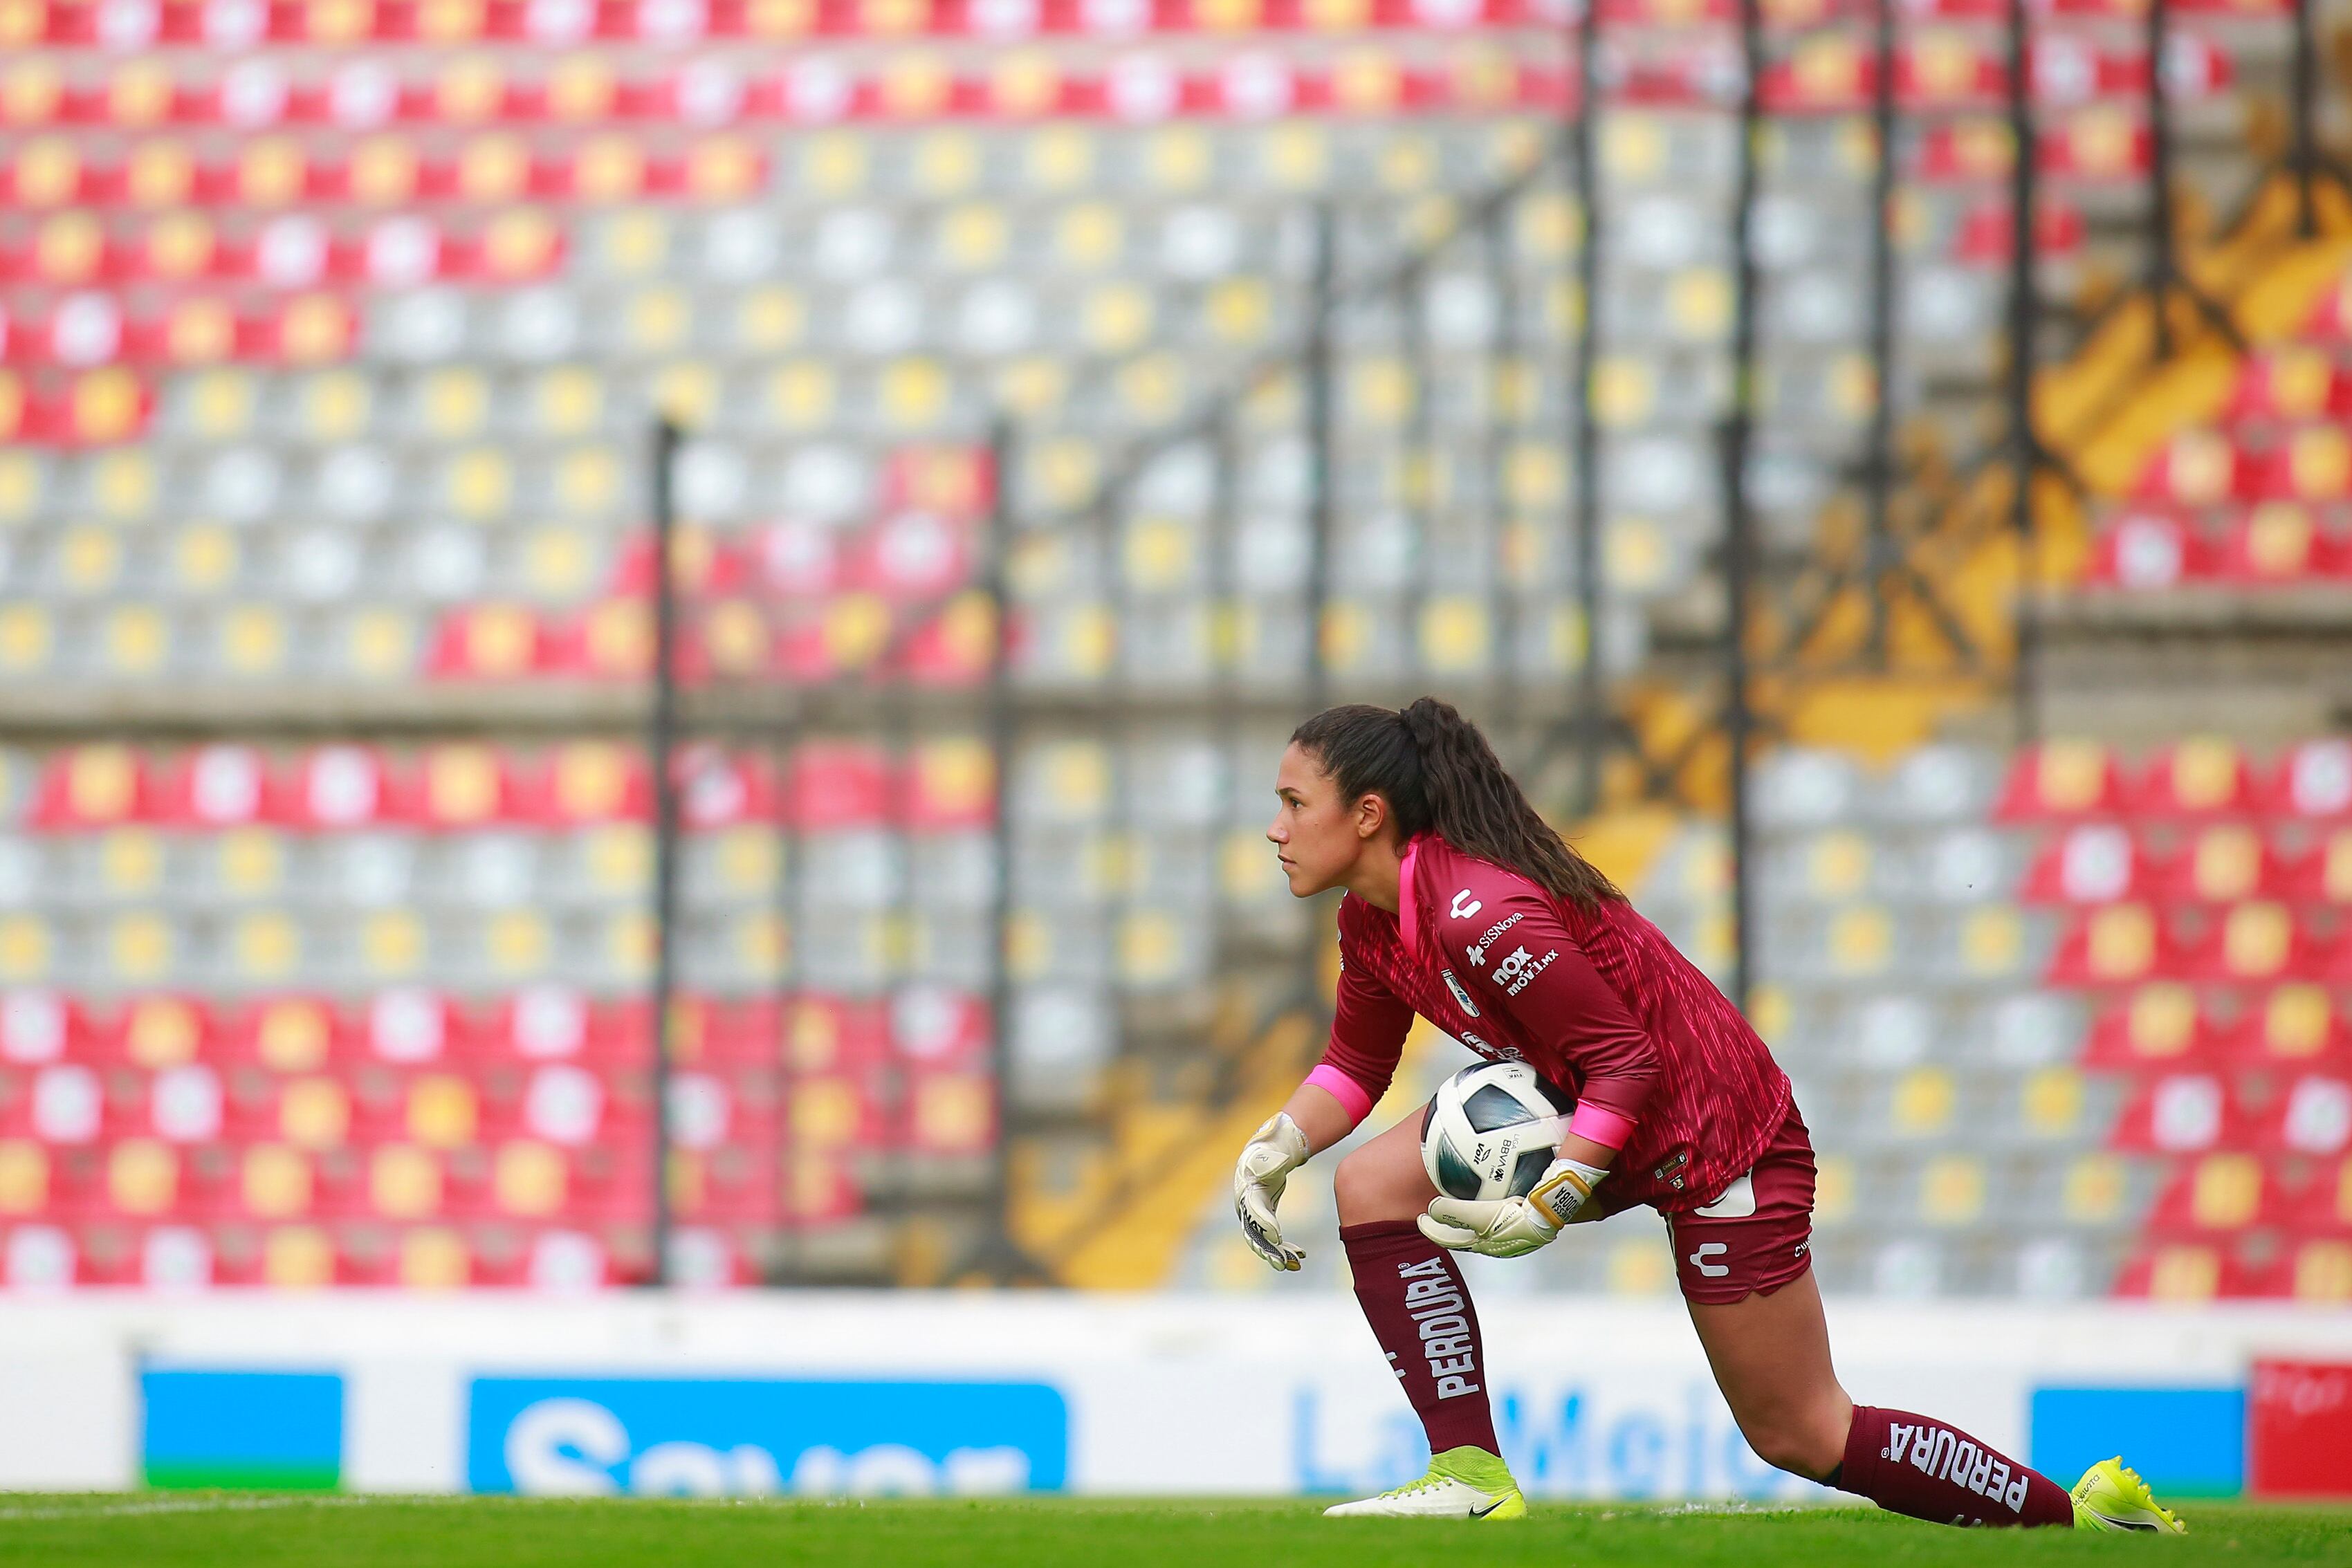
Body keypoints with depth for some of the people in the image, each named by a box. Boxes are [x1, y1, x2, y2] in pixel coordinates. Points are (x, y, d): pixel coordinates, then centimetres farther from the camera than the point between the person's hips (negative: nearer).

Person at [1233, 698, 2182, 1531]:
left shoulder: (1481, 916, -30)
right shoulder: (1372, 919, -1)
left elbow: (1625, 1059, -29)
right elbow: (1358, 1059, 11)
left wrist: (1552, 1205, -35)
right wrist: (1274, 1149, -6)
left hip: (1712, 1133, -9)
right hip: (1590, 1114, 9)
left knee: (1800, 1435, -2)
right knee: (1373, 1185, -7)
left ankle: (2080, 1514, 10)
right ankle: (1471, 1476, -8)